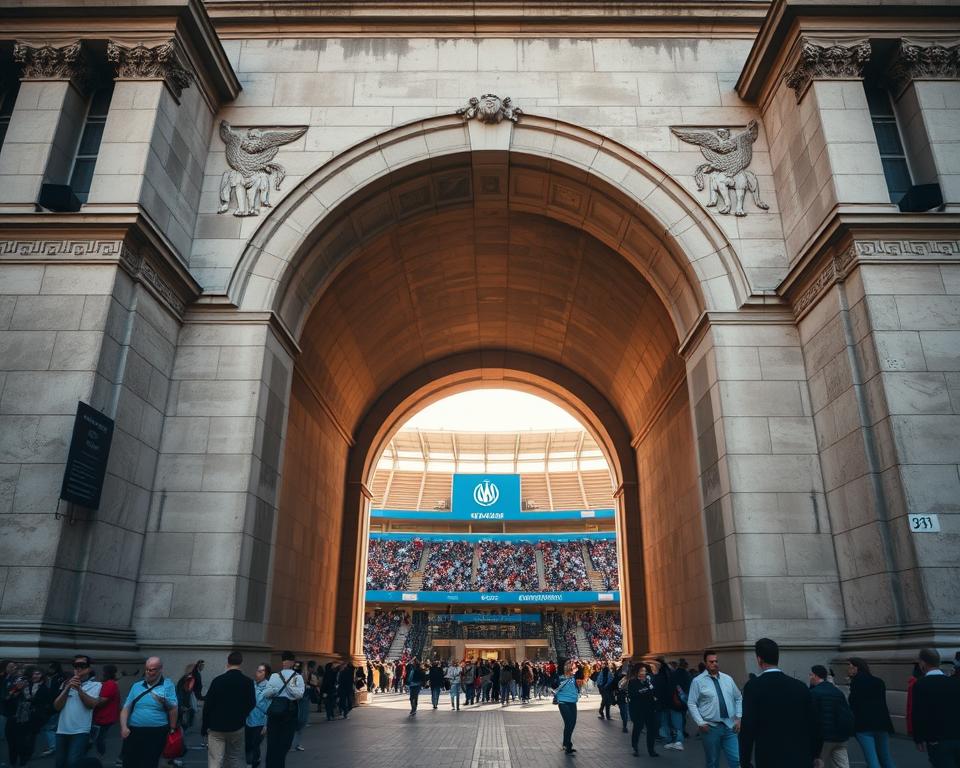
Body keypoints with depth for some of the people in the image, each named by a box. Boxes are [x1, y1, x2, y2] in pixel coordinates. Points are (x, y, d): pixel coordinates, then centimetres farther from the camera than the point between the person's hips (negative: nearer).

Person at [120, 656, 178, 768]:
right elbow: (126, 708, 9)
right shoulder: (136, 686, 10)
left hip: (156, 734, -4)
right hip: (133, 732, 4)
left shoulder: (168, 685, -3)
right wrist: (123, 727, -5)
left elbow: (173, 709, -6)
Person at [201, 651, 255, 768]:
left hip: (216, 727, -2)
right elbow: (251, 704, 3)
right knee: (234, 758, 17)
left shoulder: (218, 680, -10)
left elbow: (208, 704, -8)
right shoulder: (248, 682, -6)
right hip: (237, 726, 2)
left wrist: (204, 727, 3)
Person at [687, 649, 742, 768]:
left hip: (730, 726, 3)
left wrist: (738, 718, 5)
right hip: (710, 728, -3)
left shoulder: (727, 679, 7)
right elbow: (691, 704, -6)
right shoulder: (698, 681, -6)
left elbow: (739, 699, 14)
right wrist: (700, 723, -13)